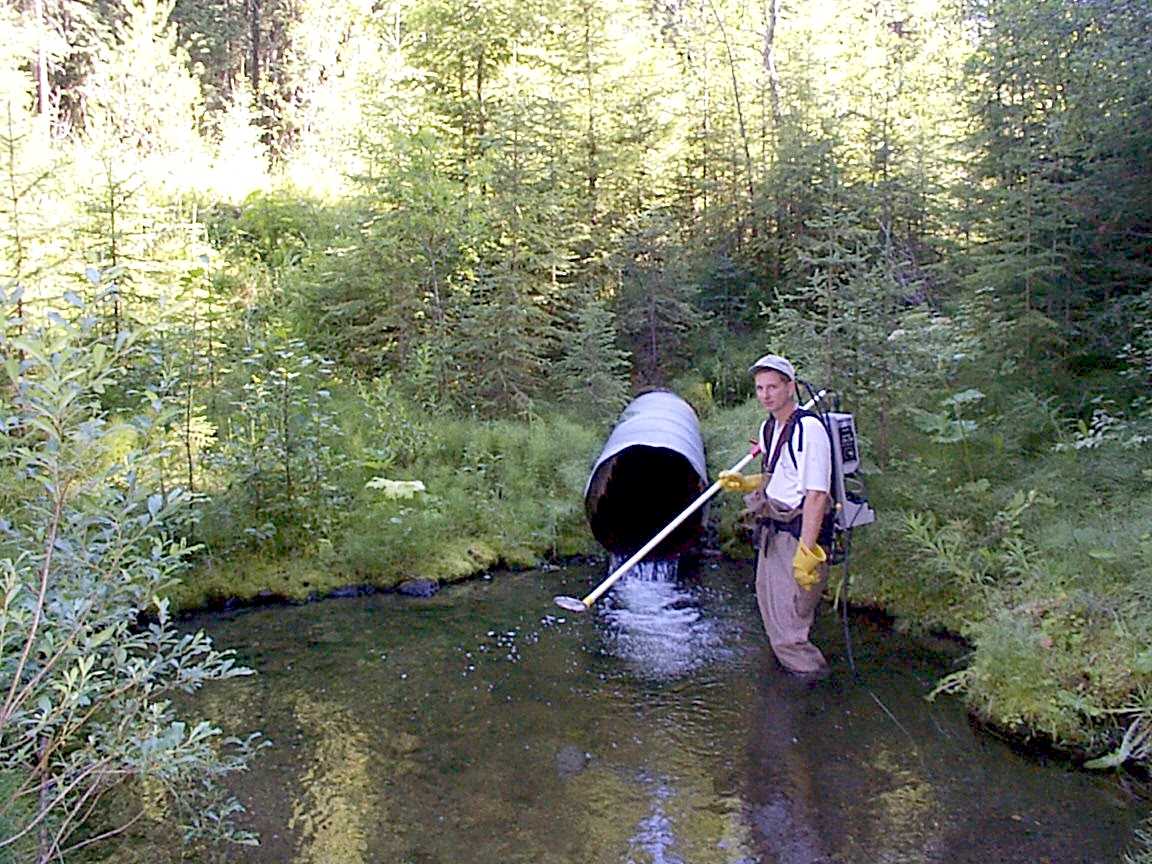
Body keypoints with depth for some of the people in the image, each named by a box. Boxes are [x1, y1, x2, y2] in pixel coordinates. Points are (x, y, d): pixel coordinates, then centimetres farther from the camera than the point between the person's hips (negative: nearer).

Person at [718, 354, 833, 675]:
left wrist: (806, 551, -25)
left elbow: (816, 494, -23)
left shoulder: (809, 428, -19)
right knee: (768, 604, 20)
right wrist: (744, 483, 7)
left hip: (801, 530, -9)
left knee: (789, 622, -7)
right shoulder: (769, 427, 10)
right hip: (773, 530, 10)